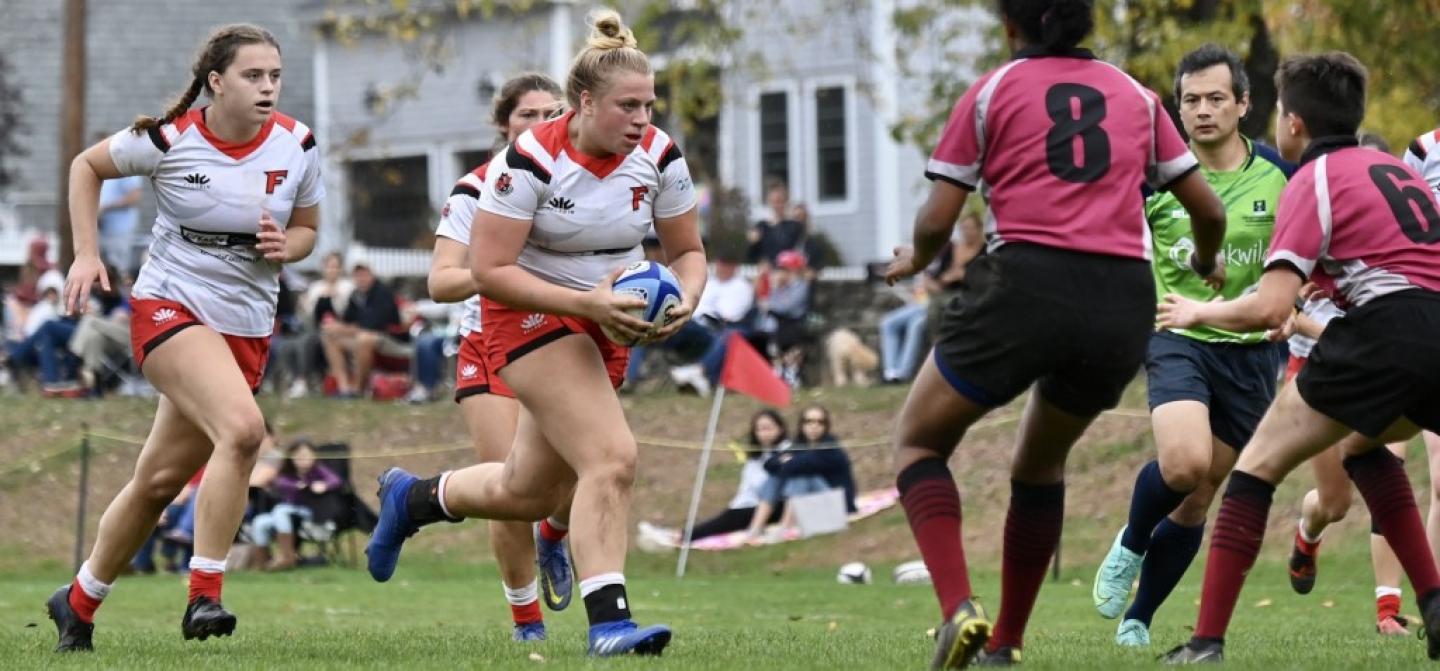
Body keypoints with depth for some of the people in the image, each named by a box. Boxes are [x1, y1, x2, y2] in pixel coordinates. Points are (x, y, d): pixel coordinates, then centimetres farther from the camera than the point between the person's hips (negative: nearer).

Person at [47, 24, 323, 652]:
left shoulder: (297, 146, -2)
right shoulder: (169, 140, -10)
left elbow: (306, 228, 14)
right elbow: (87, 165, 7)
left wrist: (286, 246, -9)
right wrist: (86, 253, -1)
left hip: (246, 329, 5)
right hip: (170, 309, -5)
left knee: (160, 481, 8)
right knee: (242, 428, -30)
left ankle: (78, 602, 26)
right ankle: (204, 595, -24)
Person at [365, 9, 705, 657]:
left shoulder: (658, 155, -8)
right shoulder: (530, 160, -23)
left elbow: (687, 251, 4)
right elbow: (488, 269, -22)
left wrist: (684, 299, -19)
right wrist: (584, 301, -30)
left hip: (608, 321, 6)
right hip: (531, 313, -6)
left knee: (527, 493, 15)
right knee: (611, 459, -26)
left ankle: (411, 497, 42)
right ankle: (607, 621, -28)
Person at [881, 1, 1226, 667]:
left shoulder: (990, 93, 7)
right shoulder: (1136, 97, 17)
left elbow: (936, 221, 3)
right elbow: (1208, 211, 19)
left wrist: (915, 261, 25)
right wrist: (1204, 265, 41)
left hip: (1025, 285, -4)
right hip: (1125, 301, 4)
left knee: (919, 441, 14)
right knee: (1041, 463, 27)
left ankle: (959, 608, -9)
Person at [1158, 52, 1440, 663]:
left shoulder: (1315, 179, 3)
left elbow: (1269, 309, -5)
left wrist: (1201, 312, 13)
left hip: (1387, 327, -7)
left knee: (1259, 464, 5)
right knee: (1362, 445, 33)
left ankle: (1208, 641, -3)